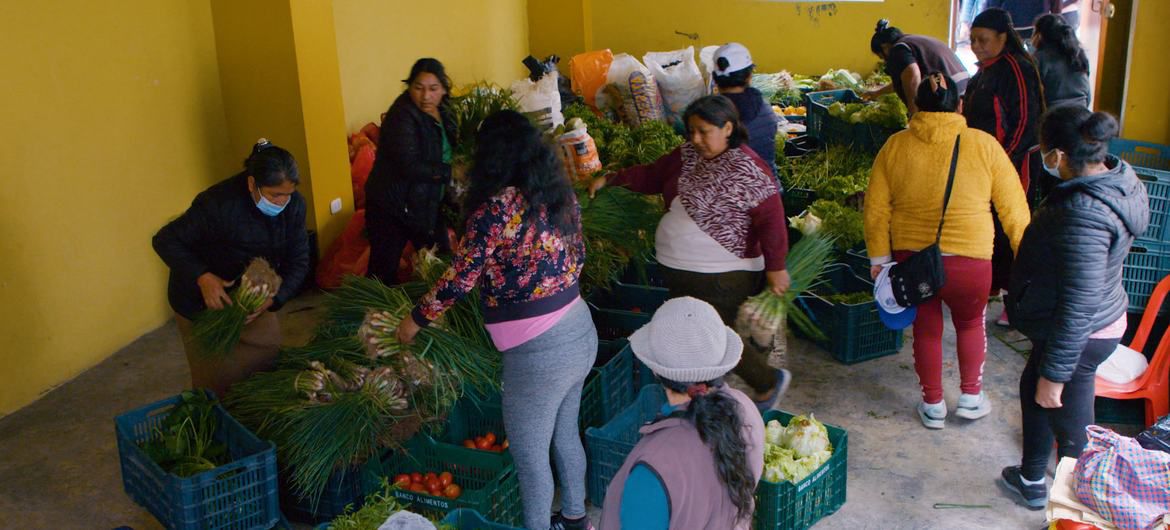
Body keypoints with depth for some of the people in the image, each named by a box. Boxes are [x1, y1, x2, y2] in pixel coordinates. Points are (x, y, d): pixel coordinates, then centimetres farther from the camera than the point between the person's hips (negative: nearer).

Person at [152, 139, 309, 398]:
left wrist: (273, 299, -27)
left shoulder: (293, 204, -15)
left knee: (269, 367, 9)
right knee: (218, 385, 2)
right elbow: (164, 240, -22)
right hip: (204, 303, -5)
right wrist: (202, 278, -35)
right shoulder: (219, 203, -30)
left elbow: (298, 262, -9)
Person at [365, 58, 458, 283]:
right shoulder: (402, 116, -19)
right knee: (384, 273, -3)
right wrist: (450, 172, -24)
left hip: (429, 204, 8)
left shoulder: (443, 113, 5)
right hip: (394, 207, -8)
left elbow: (449, 153, 19)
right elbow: (410, 166, -28)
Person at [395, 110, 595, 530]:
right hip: (581, 330, 8)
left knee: (529, 454, 11)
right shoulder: (561, 192, 3)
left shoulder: (497, 206, -19)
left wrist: (417, 319, 1)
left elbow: (461, 277, -14)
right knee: (565, 433, 26)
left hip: (538, 352, -8)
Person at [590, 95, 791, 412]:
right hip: (678, 270, 8)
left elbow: (771, 218, -18)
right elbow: (652, 175, 15)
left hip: (722, 276, -8)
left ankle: (769, 382, 22)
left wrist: (775, 267, -17)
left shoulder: (746, 169, -18)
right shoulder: (688, 155, 3)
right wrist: (611, 179, 6)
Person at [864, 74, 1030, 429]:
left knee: (926, 328, 20)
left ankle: (932, 405, 31)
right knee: (971, 323, 26)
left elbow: (876, 209, 0)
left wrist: (879, 258, 9)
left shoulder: (895, 146, -3)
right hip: (968, 259, -1)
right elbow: (1013, 207, -2)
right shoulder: (984, 145, -6)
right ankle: (971, 396, 33)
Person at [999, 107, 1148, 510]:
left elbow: (1078, 308, -30)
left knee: (1071, 427, 8)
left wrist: (1055, 374, -22)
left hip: (1080, 337, -11)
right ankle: (1031, 481, 48)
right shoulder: (1118, 179, -4)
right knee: (1032, 387, 28)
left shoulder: (1083, 216, -34)